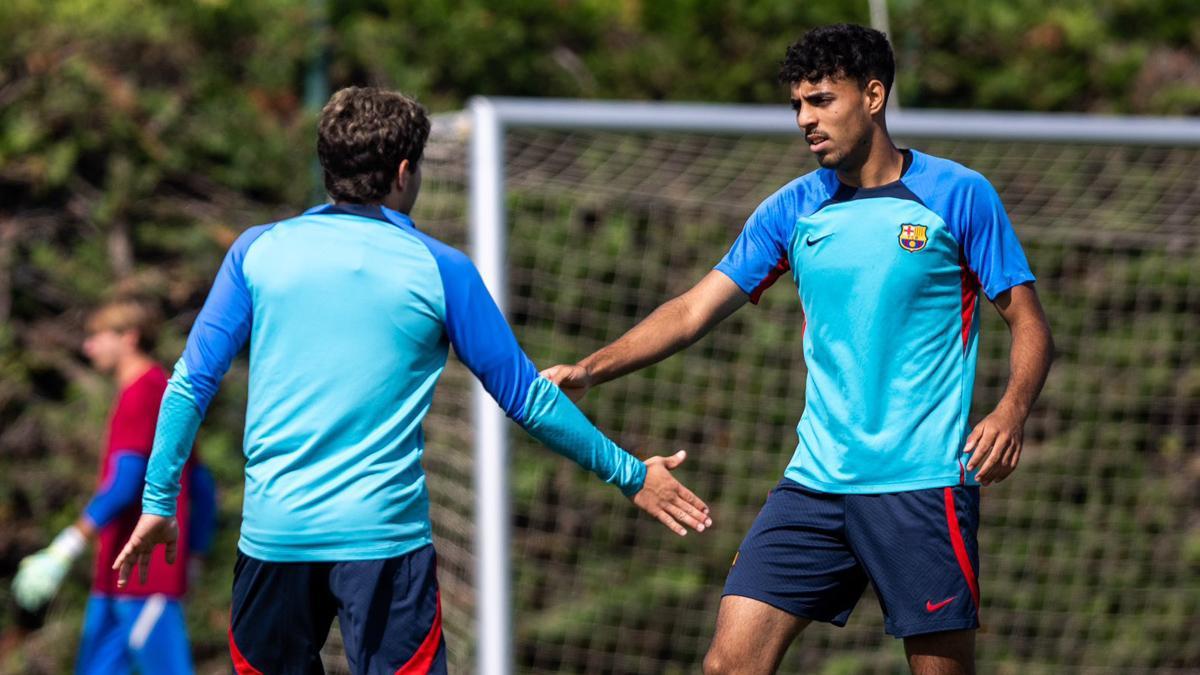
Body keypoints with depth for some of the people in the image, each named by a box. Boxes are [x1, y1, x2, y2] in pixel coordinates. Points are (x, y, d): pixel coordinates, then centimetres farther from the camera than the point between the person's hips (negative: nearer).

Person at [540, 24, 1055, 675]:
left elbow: (1030, 327, -2)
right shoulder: (791, 211, 10)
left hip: (922, 483, -4)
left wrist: (1009, 414, -21)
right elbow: (692, 312, 10)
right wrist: (588, 370, -3)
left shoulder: (959, 195, -2)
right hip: (815, 480, 4)